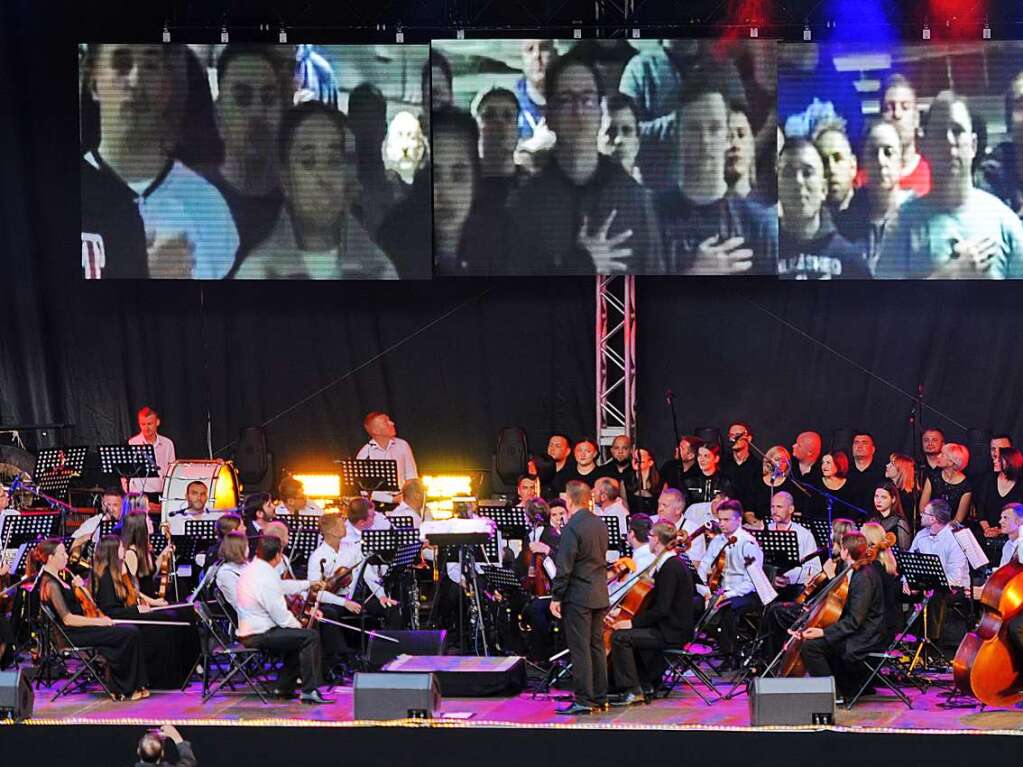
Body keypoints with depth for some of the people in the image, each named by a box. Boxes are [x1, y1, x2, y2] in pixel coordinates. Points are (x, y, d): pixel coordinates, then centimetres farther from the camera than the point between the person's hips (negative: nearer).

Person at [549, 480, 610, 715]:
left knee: (580, 650, -4)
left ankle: (583, 701, -4)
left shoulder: (572, 528, -17)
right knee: (597, 647, 13)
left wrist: (556, 597, -10)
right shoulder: (600, 524, 8)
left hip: (578, 596, -8)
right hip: (600, 595, 8)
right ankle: (599, 697, 18)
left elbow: (564, 567, -18)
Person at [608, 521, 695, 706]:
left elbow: (661, 609, -24)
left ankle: (632, 691, -16)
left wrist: (633, 622, -20)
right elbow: (652, 603, 21)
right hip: (671, 628, 11)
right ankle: (646, 683, 27)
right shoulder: (673, 564, 15)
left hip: (672, 633, -11)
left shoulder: (670, 568, -18)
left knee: (620, 637, -19)